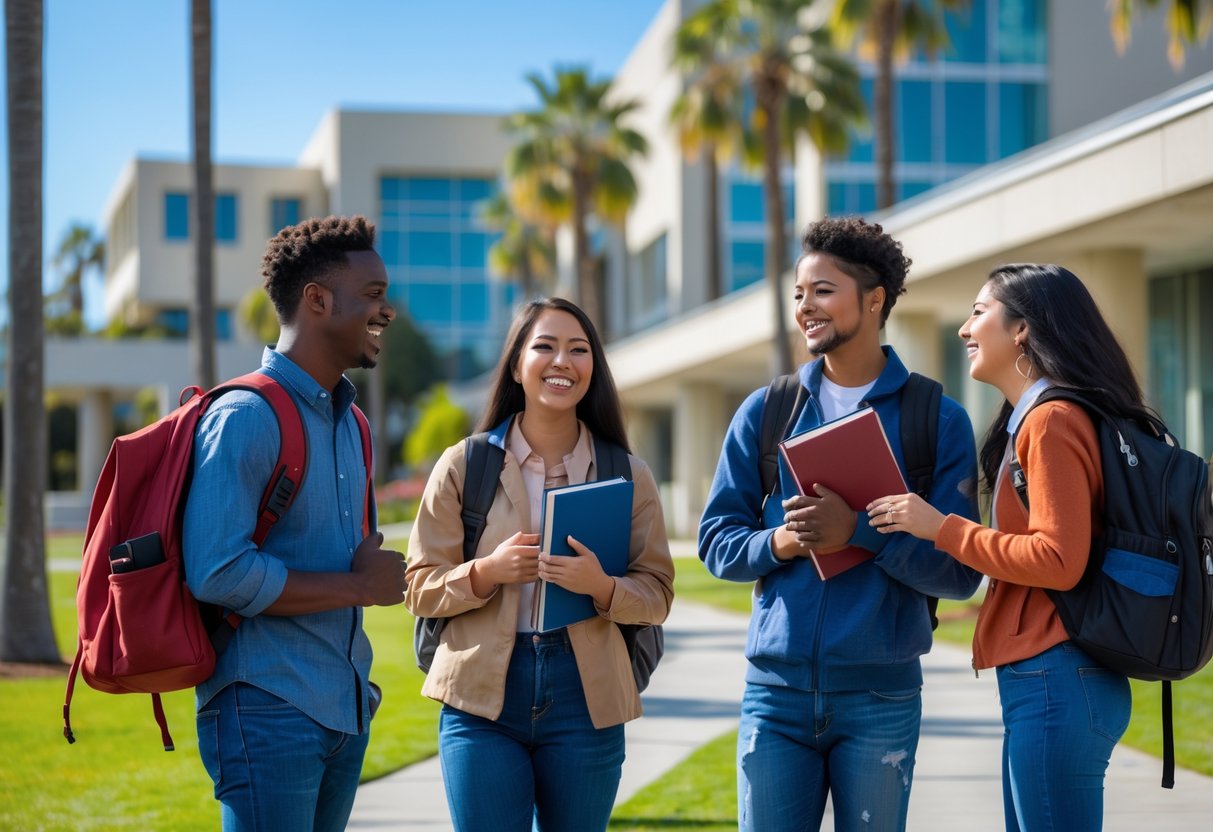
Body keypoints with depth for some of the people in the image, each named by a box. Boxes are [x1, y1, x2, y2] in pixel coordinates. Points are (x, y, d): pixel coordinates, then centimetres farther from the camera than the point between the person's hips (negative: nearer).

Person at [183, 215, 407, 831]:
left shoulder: (349, 422, 16)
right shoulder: (246, 417, -13)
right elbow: (218, 574, -22)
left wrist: (354, 683, 12)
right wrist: (361, 585, -14)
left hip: (344, 711, 8)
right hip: (268, 713, -8)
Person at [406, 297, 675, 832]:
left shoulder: (627, 474, 6)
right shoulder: (465, 465, 3)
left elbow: (657, 595, 4)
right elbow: (420, 589, 2)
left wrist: (601, 586, -17)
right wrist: (486, 573, -16)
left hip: (585, 698, 1)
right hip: (483, 694, -1)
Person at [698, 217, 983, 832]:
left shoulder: (939, 420, 1)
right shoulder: (764, 412, 9)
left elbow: (959, 571, -5)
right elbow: (716, 540, 9)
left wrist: (860, 530, -18)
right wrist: (779, 543, -12)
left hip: (881, 694, -2)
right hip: (776, 688, 2)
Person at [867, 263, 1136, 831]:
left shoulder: (1053, 421, -12)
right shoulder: (1030, 420, 19)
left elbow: (1059, 560, -19)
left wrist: (942, 528, -14)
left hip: (1057, 681, -10)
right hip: (1043, 679, 10)